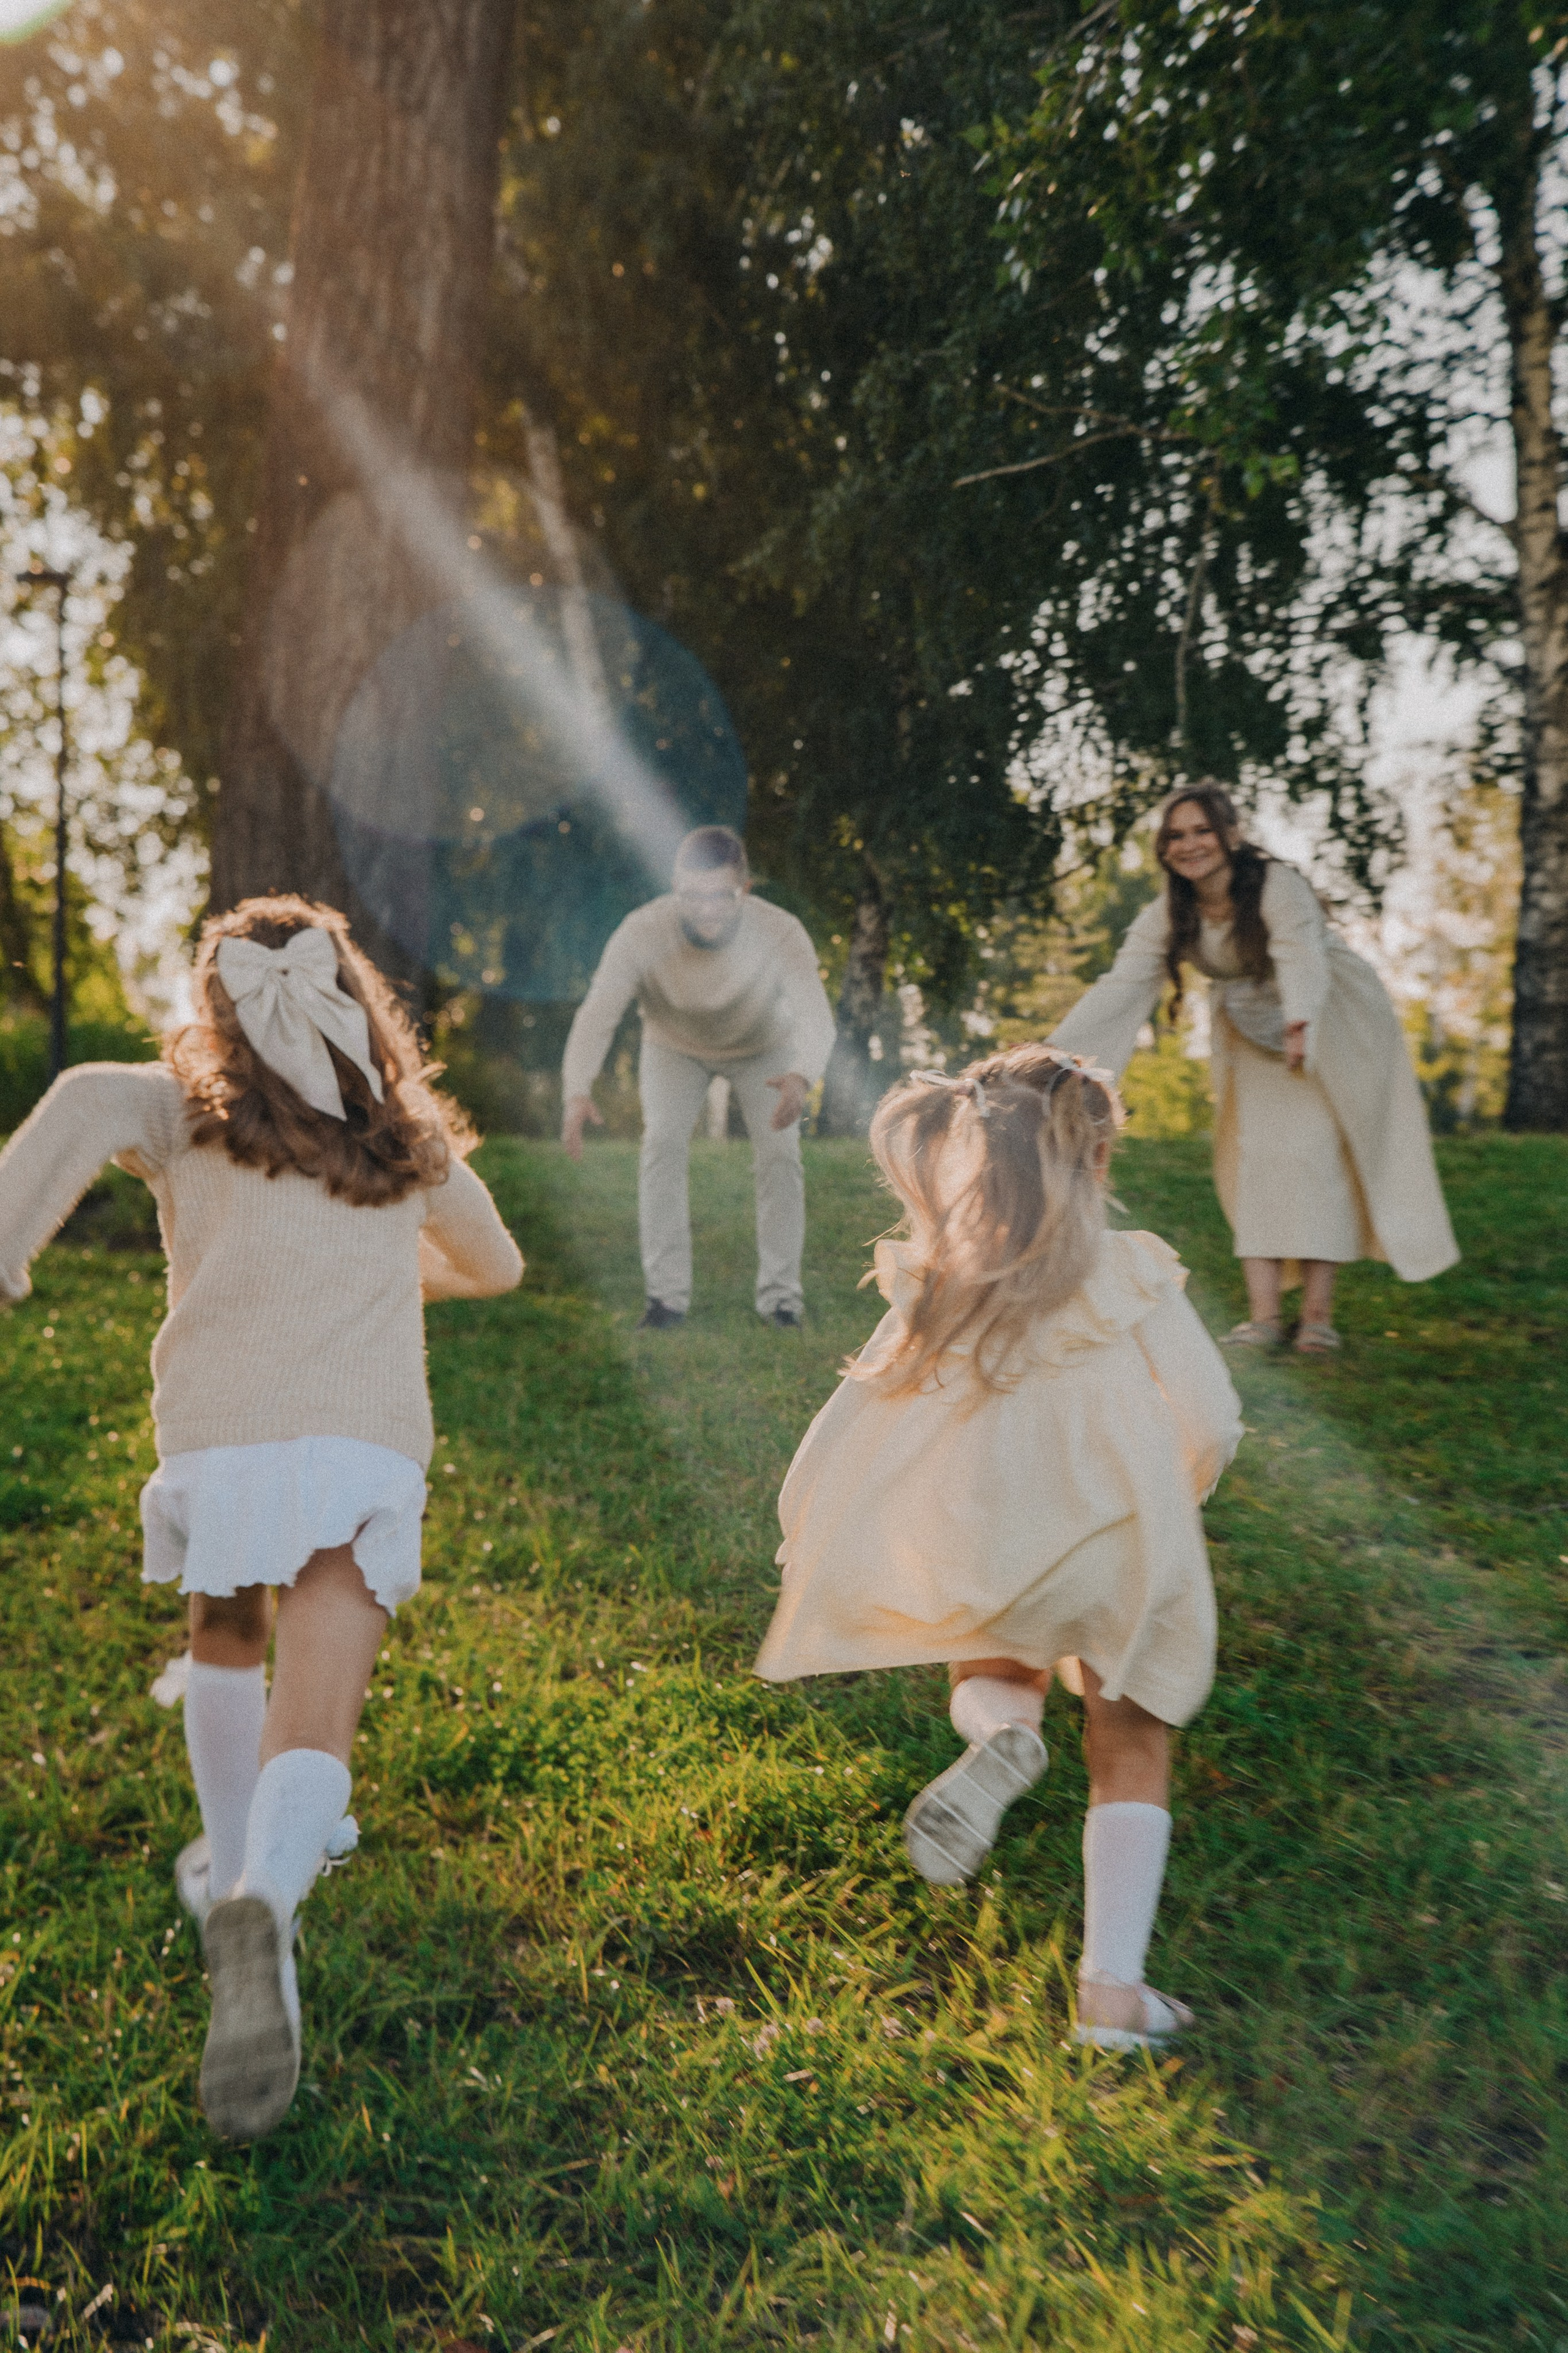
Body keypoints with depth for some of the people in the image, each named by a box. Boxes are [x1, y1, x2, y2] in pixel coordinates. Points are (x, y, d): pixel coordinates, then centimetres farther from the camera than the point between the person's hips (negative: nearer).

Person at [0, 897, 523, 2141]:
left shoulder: (185, 1108, 14)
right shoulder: (410, 1137, 22)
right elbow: (496, 1264, 39)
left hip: (218, 1436, 0)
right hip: (367, 1444, 0)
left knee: (225, 1642, 30)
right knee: (312, 1739, -7)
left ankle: (235, 1867, 39)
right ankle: (265, 1900, -36)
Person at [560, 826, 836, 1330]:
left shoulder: (781, 933, -37)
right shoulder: (642, 932, -36)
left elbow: (816, 1017, -48)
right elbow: (596, 1015, -43)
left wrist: (801, 1077, -71)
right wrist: (577, 1091, -62)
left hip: (764, 1047, 0)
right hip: (674, 1047, 0)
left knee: (780, 1151, -15)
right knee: (663, 1142, -20)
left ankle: (780, 1294, 0)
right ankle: (666, 1293, -10)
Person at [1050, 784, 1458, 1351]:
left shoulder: (1278, 886, -29)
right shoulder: (1169, 916, -14)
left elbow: (1302, 958, -46)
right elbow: (1120, 985, -24)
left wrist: (1300, 1023, -68)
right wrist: (1050, 1050, -37)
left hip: (1332, 1022, -4)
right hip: (1253, 1034, 5)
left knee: (1314, 1152, -13)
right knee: (1255, 1153, -4)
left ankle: (1318, 1314, -8)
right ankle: (1263, 1317, -5)